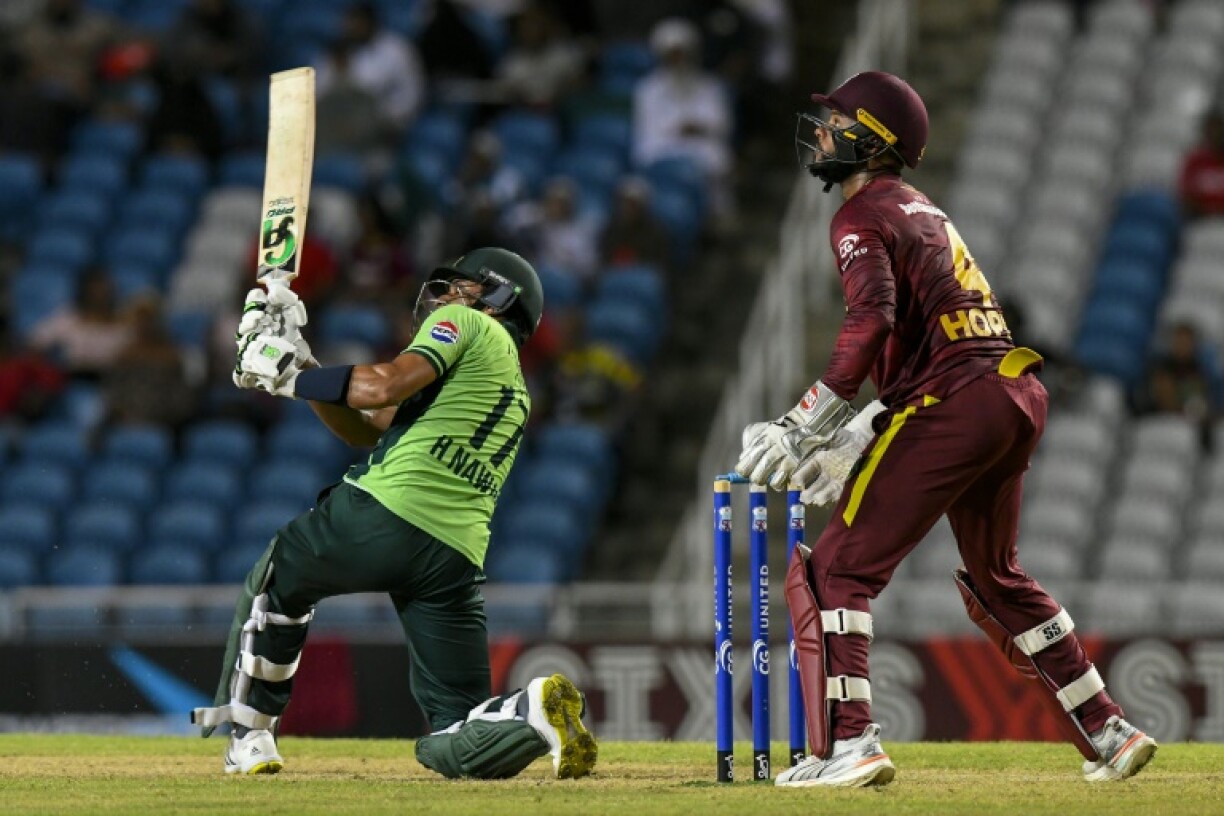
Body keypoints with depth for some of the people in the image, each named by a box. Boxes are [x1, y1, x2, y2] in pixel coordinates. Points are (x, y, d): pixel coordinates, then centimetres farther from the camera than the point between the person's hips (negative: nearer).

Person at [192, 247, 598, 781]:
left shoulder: (467, 324, 8)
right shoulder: (514, 392, 32)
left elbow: (388, 385, -10)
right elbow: (367, 430, 29)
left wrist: (291, 375, 2)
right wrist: (298, 364, 26)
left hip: (386, 512, -7)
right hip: (458, 554, 7)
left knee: (274, 582, 25)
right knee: (455, 743, 5)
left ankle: (248, 739, 20)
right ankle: (535, 710, -24)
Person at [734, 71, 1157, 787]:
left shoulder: (863, 218, -3)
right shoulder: (924, 211, 25)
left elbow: (873, 321, -21)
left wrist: (806, 425, -22)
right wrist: (855, 437, 30)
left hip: (951, 405, -9)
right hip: (1018, 401, 9)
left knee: (835, 570, -6)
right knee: (998, 579, 26)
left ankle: (848, 745, -20)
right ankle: (1108, 733, 26)